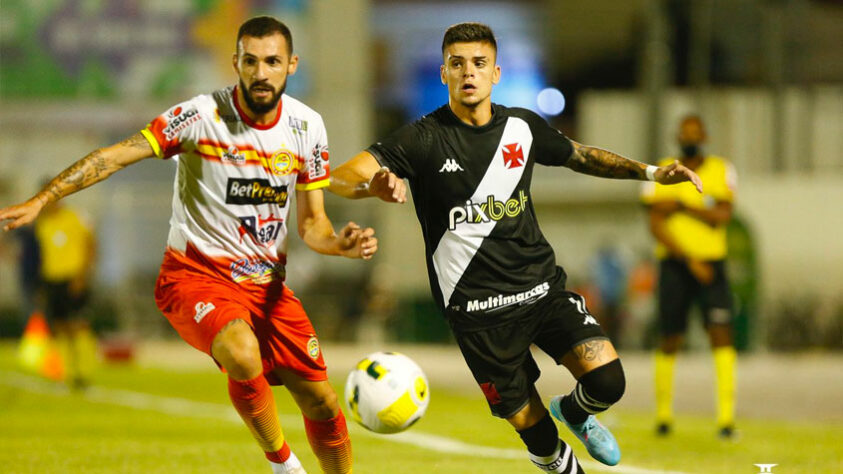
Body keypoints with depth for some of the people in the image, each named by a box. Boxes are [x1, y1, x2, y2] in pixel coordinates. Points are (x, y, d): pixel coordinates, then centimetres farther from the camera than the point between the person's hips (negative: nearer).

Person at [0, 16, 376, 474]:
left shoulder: (307, 127, 0)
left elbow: (311, 223, 7)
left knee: (321, 402, 4)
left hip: (266, 283, 5)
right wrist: (41, 200, -30)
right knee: (242, 354, -35)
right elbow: (117, 155, -21)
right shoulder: (202, 115, -16)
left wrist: (343, 244, -16)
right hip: (196, 275, -5)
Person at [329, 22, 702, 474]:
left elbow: (580, 155, 23)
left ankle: (574, 412, 21)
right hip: (478, 310, -3)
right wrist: (373, 185, -41)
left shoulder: (523, 127, 3)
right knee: (528, 422, 1)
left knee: (606, 381, -15)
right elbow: (339, 178, -18)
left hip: (542, 285, 3)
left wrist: (650, 172, 13)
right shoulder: (424, 139, -9)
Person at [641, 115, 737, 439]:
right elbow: (656, 226, -7)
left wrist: (682, 205, -15)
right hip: (674, 265, 0)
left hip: (712, 264, 0)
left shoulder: (720, 171, 4)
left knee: (721, 334, -14)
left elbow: (722, 216, -9)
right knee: (669, 342, 4)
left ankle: (726, 417, -17)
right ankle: (663, 414, 20)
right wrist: (690, 260, -15)